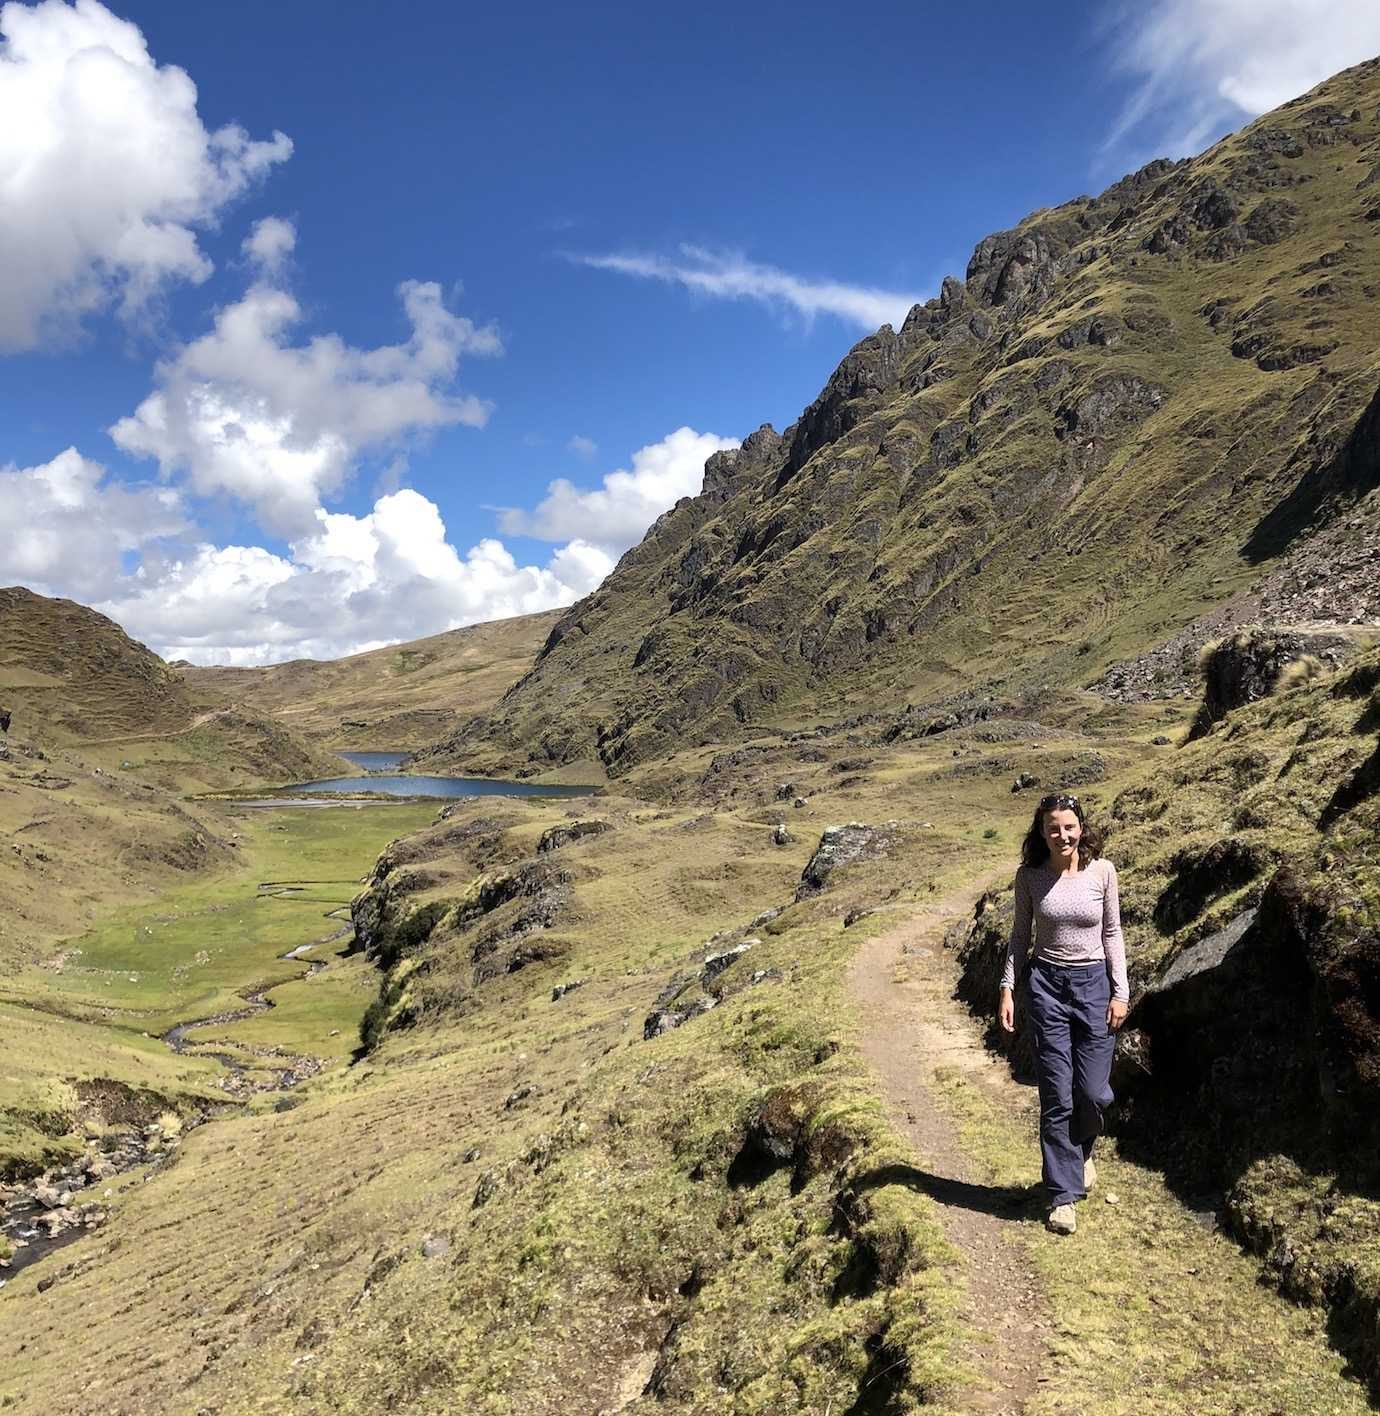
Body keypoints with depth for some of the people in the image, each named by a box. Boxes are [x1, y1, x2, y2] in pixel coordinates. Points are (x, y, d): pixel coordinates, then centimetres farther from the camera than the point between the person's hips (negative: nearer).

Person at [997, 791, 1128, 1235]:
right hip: (1047, 985, 0)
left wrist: (1120, 991, 0)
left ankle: (1081, 1150, 36)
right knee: (1057, 1098, 1)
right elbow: (1021, 936, 6)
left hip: (1094, 983, 0)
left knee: (1093, 1093, 2)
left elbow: (1112, 933, 4)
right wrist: (1007, 988, 0)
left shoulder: (1102, 871, -3)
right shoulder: (1029, 876, -3)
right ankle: (1063, 1194, 14)